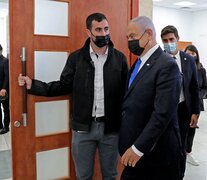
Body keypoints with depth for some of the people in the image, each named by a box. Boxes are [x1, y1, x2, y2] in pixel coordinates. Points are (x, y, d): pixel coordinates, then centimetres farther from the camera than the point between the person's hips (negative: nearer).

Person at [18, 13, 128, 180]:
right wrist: (33, 84, -8)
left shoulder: (120, 58, -3)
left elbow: (126, 91, -5)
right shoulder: (76, 57, 0)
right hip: (83, 127, 1)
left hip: (111, 127, 0)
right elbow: (64, 86, 1)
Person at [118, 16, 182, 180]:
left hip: (155, 151, -7)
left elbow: (163, 114, -23)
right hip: (134, 146, 7)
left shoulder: (167, 65, -17)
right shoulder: (139, 63, 10)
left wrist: (139, 148, -20)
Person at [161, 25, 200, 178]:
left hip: (182, 109, 2)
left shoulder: (189, 60, 1)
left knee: (181, 147, 14)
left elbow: (194, 88, 5)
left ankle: (180, 175, 32)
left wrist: (195, 112, 3)